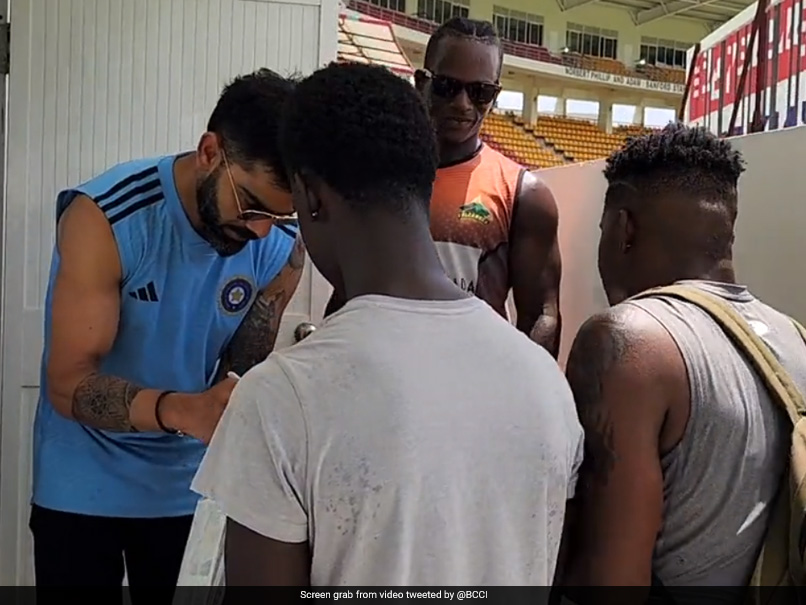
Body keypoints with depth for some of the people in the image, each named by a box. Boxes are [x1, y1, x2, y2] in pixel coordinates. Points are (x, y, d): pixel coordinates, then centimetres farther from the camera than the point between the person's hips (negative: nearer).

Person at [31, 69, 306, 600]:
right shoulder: (104, 217, -22)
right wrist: (179, 410, -41)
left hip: (192, 488, 3)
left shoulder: (284, 248, -11)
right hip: (83, 489, -3)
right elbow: (69, 385, -24)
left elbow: (243, 372, -5)